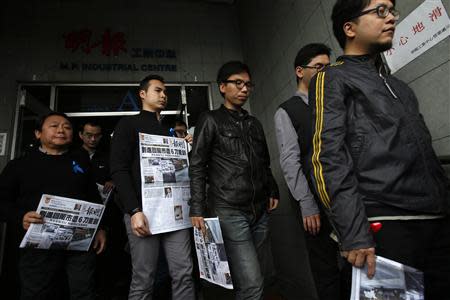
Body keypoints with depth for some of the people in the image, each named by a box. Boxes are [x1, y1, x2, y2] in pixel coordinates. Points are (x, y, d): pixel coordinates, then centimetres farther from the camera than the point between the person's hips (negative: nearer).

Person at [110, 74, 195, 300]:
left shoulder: (169, 131, 24)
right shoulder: (129, 124, 6)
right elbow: (119, 170, -6)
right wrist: (134, 210, -15)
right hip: (143, 210, -5)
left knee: (184, 274, 1)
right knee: (143, 281, 1)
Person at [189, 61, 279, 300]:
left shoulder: (254, 123, 19)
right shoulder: (210, 120, 2)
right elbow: (196, 167, -4)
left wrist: (272, 191, 10)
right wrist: (197, 209, -10)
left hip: (260, 211, 6)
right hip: (230, 213, -6)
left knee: (257, 279, 12)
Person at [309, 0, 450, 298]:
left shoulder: (399, 85, 23)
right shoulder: (333, 79, 0)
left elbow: (425, 152, 21)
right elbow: (329, 158, -12)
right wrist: (354, 233, -19)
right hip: (387, 225, -7)